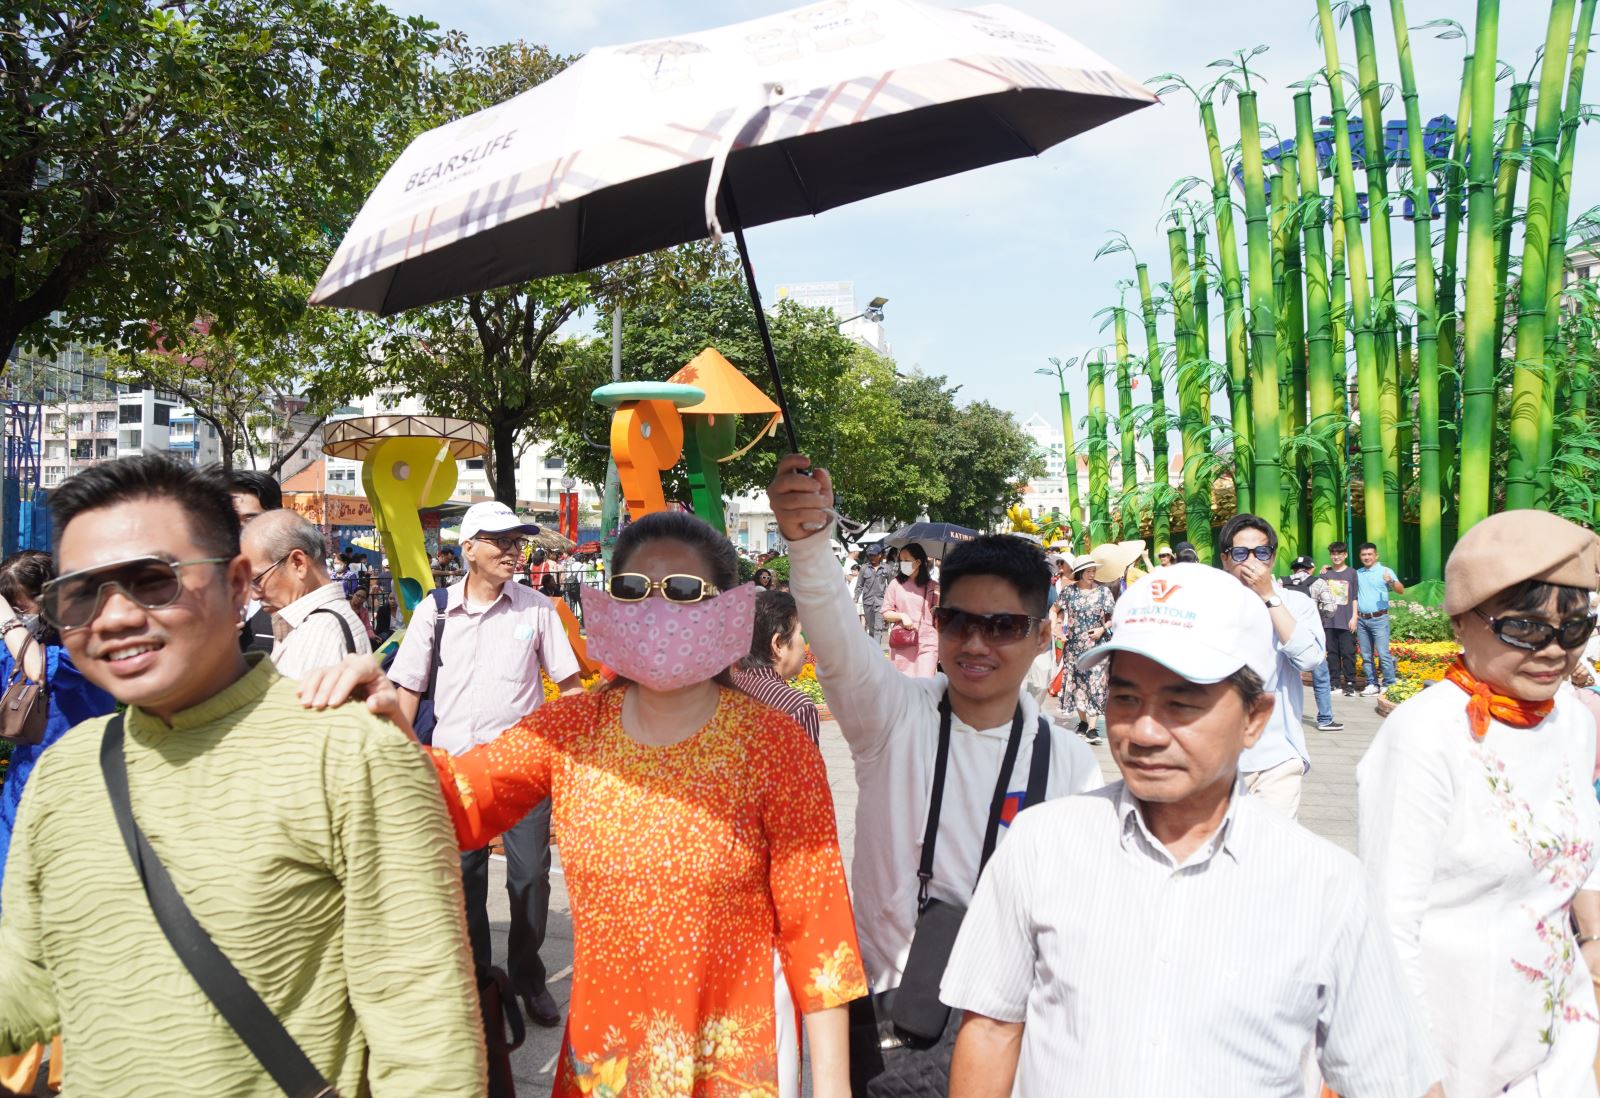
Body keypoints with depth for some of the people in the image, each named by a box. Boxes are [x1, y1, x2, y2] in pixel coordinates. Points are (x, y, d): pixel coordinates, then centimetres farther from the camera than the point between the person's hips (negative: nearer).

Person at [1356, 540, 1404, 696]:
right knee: (1366, 655, 8)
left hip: (1379, 619, -5)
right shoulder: (1357, 573, 12)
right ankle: (1372, 684, 15)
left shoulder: (1385, 571, -2)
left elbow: (1401, 591, -11)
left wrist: (1391, 581, -28)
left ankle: (1389, 685, -3)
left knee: (1383, 653, -9)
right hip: (1361, 619, 5)